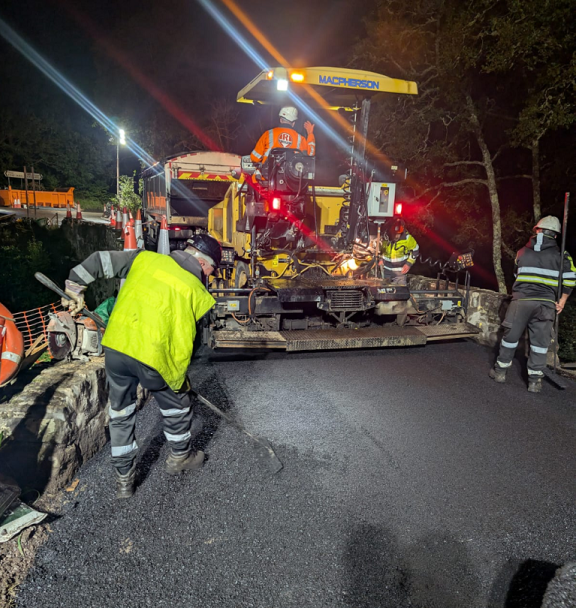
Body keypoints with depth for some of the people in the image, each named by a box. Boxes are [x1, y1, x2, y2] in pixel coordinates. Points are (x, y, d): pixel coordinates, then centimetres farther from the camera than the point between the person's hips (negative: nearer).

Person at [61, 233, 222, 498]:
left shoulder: (145, 259, 5)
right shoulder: (197, 293, -2)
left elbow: (100, 260, 5)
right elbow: (183, 341, 0)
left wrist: (74, 286, 17)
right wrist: (179, 381, 10)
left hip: (115, 347, 4)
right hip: (151, 357, -3)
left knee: (120, 414, 22)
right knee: (177, 406, 24)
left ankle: (124, 478, 36)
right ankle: (180, 457, 47)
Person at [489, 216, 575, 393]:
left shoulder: (523, 251, 10)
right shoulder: (561, 255, 4)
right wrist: (562, 301, 8)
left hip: (521, 300, 1)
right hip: (546, 303, -1)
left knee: (511, 336, 11)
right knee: (540, 341, 5)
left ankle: (500, 371, 21)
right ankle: (535, 380, 8)